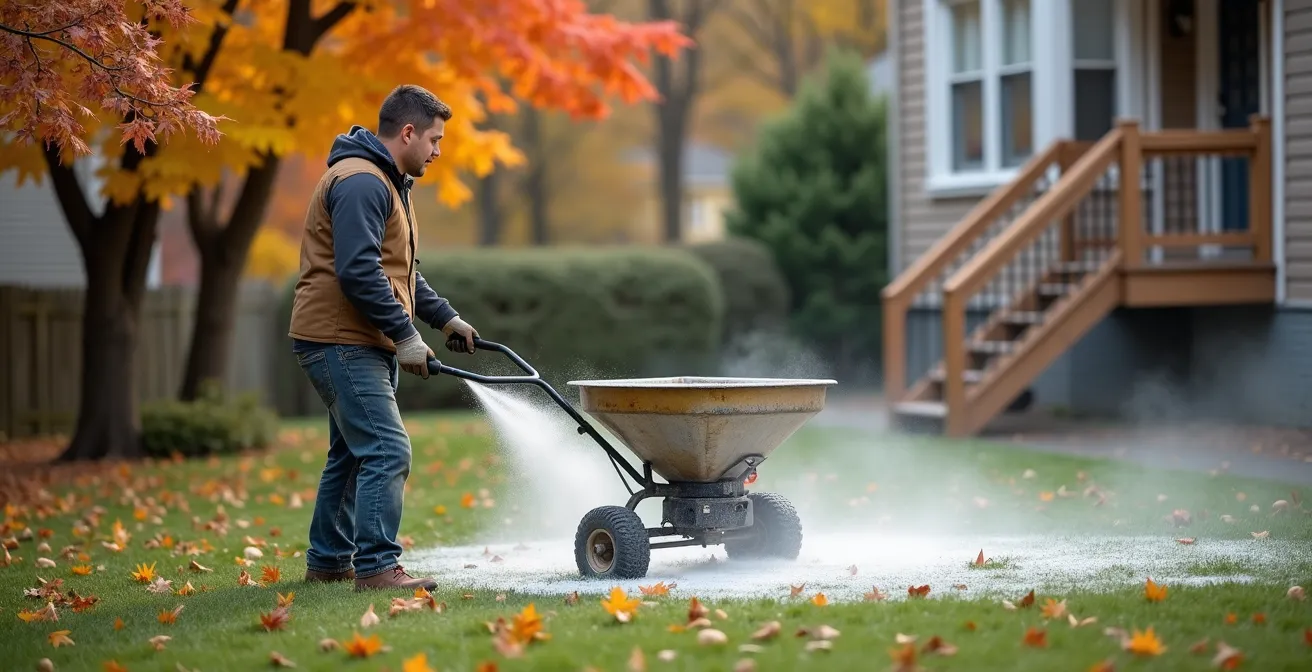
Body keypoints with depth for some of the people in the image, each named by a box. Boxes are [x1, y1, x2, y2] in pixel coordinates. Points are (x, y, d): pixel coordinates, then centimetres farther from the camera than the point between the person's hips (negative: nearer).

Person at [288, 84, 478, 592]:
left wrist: (445, 318, 20)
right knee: (387, 451, -15)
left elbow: (399, 271, 28)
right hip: (341, 342, -11)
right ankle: (376, 566, -16)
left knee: (353, 453, 16)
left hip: (364, 344, 11)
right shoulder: (361, 182, -17)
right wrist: (405, 335, -21)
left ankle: (328, 560, 25)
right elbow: (358, 273, -25)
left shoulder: (386, 183, 20)